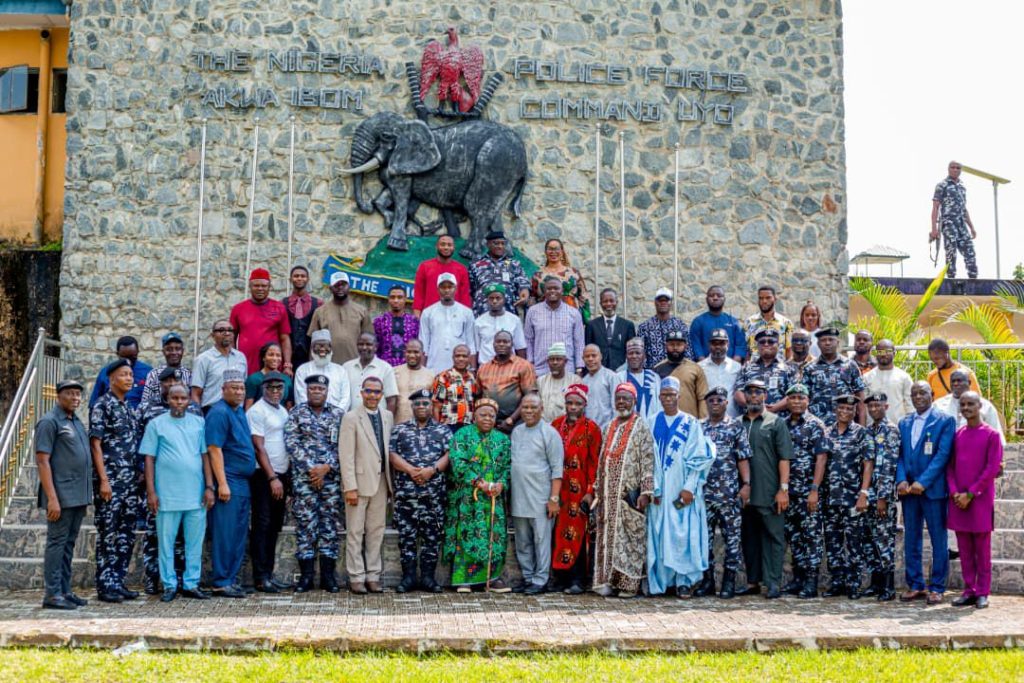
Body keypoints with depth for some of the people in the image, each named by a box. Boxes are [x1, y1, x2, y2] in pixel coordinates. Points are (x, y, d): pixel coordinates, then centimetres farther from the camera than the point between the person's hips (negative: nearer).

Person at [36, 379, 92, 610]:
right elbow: (42, 461, -14)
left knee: (68, 544, 11)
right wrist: (52, 498, -20)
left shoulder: (77, 422, 16)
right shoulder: (49, 422, -8)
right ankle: (52, 594, -1)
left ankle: (65, 591, 16)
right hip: (62, 496, -8)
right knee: (57, 543, -4)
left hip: (78, 496, 8)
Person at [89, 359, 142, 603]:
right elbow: (95, 444, -11)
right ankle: (105, 585, 3)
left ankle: (118, 582, 16)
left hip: (131, 481, 7)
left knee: (126, 534, 9)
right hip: (111, 480, -7)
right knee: (108, 534, -3)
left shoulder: (130, 408, 16)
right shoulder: (102, 405, -6)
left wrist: (139, 476, 13)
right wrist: (104, 480, -16)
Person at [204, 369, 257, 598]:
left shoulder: (240, 411, 16)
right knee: (225, 534, -5)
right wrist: (222, 484, -21)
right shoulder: (219, 413, -11)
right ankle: (221, 583, 0)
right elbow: (215, 450, -16)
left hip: (243, 483, 9)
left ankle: (232, 579, 17)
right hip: (228, 482, -9)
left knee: (239, 535, 11)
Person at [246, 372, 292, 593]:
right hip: (264, 476, -8)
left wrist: (286, 478, 12)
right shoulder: (257, 411, -8)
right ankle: (260, 577, -5)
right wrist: (272, 478, -16)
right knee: (262, 526, -7)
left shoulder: (283, 411, 16)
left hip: (281, 475, 8)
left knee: (274, 526, 10)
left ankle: (268, 573, 16)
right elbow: (258, 447, -13)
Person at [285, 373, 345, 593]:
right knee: (305, 524, -2)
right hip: (303, 477, -1)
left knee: (330, 523, 3)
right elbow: (291, 444, -3)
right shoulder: (296, 414, 5)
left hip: (331, 476, 1)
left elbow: (342, 445, 3)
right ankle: (306, 575, 3)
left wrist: (326, 467, -9)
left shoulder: (338, 414, 9)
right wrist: (310, 468, -10)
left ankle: (328, 575, 9)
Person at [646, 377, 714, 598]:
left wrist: (689, 488, -12)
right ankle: (661, 580, 9)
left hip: (682, 490, -2)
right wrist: (652, 488, -6)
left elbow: (698, 458, -3)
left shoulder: (691, 424, 2)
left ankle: (683, 581, 2)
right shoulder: (652, 424, 8)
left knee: (683, 533, -4)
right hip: (659, 490, 2)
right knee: (659, 534, 2)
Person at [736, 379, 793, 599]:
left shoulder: (776, 422, 2)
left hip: (769, 493, -4)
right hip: (744, 493, 4)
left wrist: (783, 489, -11)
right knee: (749, 537, 9)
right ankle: (752, 582, 16)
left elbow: (784, 458, -3)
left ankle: (774, 583, 1)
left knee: (773, 536, -2)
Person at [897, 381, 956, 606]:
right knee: (911, 539, 8)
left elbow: (942, 455, -10)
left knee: (938, 540, 1)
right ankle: (915, 585, 15)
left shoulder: (945, 421, -2)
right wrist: (901, 480, -7)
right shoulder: (904, 423, 14)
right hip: (908, 488, 5)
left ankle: (937, 587, 7)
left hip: (933, 489, -5)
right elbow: (900, 455, 10)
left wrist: (923, 482, -17)